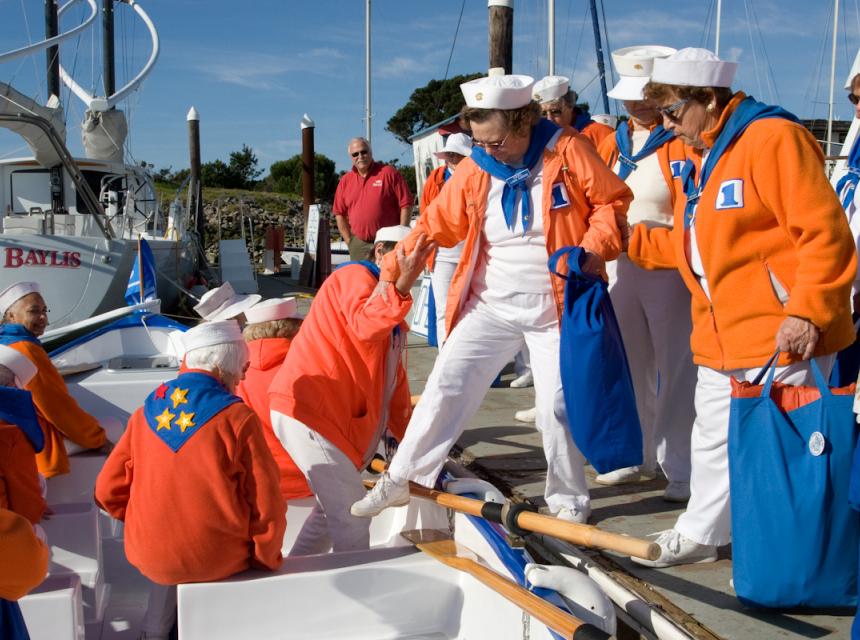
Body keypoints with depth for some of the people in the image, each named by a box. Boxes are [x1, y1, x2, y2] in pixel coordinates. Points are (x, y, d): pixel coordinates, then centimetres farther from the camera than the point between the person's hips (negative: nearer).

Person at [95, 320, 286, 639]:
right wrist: (266, 561, 5)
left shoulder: (146, 413, -1)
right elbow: (267, 505, -12)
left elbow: (108, 492, 3)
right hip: (219, 560, -4)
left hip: (149, 556, 4)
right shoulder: (237, 417, -14)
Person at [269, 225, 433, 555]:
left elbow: (394, 379, 22)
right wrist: (402, 284, -43)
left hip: (333, 414, 11)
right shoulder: (356, 275, -6)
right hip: (307, 411, -11)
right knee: (352, 516, -11)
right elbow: (364, 325, -29)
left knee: (334, 509, 20)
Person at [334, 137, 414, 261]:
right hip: (359, 245, 4)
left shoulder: (388, 173, -2)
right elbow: (339, 213, 15)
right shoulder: (345, 180, 10)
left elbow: (406, 205, -4)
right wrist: (349, 241, 6)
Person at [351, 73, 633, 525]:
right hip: (490, 305, 3)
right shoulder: (474, 169, 0)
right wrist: (391, 271, 2)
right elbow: (436, 225, 6)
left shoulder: (567, 151, -10)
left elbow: (612, 200, -5)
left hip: (553, 306, -3)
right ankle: (400, 480, 10)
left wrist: (594, 249, -20)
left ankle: (569, 500, 21)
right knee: (445, 386, -1)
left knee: (557, 406, 0)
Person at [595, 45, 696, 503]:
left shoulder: (683, 143, -8)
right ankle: (639, 456, 27)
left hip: (669, 273, -6)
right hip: (618, 271, 7)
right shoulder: (610, 144, 11)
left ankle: (683, 470, 7)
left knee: (676, 372, -2)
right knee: (630, 369, 14)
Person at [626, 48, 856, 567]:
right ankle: (701, 534, 38)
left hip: (781, 336, -10)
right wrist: (621, 242, 16)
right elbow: (691, 244, 21)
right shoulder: (708, 155, 16)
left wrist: (805, 312, -23)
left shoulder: (772, 138, -15)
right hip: (722, 339, 10)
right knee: (714, 438, 21)